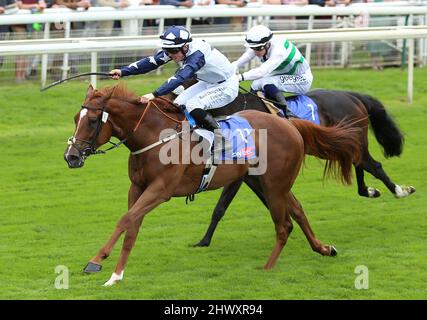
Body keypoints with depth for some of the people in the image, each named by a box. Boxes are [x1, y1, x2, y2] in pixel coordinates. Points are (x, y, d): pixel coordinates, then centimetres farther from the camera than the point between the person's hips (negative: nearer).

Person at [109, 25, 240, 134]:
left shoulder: (198, 54, -36)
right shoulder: (177, 48, -12)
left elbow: (180, 77, -46)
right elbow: (152, 61, -14)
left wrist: (155, 94, -55)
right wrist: (123, 71, -23)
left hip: (227, 86, -9)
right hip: (208, 83, 9)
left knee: (192, 106, -25)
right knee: (179, 104, -4)